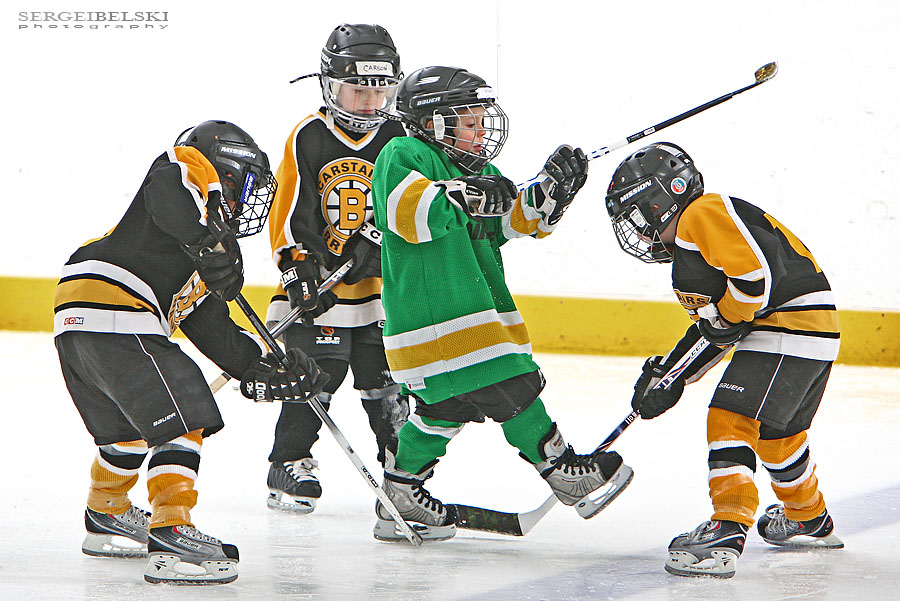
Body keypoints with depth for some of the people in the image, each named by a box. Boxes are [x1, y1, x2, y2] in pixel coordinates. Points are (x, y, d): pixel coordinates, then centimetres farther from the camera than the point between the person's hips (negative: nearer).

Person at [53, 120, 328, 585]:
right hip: (114, 317, -10)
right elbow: (168, 186, -21)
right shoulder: (191, 165, 5)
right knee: (180, 420, -11)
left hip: (76, 327, 10)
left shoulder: (207, 255, 30)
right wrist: (207, 237, -32)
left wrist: (264, 368, 18)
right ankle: (171, 538, -19)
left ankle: (106, 519, 50)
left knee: (129, 428, 30)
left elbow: (215, 331, 26)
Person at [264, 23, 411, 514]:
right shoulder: (307, 138, -6)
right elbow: (289, 211, -7)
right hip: (318, 277, -2)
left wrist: (372, 247, -17)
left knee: (383, 380, 4)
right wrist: (298, 270, -16)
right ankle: (289, 465, 4)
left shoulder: (397, 140, 0)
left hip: (379, 282, 2)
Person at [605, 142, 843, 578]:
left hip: (794, 321, -11)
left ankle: (727, 532, -25)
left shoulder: (704, 215, -13)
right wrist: (668, 374, 17)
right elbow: (710, 328, 25)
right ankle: (810, 521, 47)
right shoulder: (686, 245, 22)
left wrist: (727, 320, -10)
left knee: (731, 417, -17)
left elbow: (756, 272, -25)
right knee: (775, 431, 26)